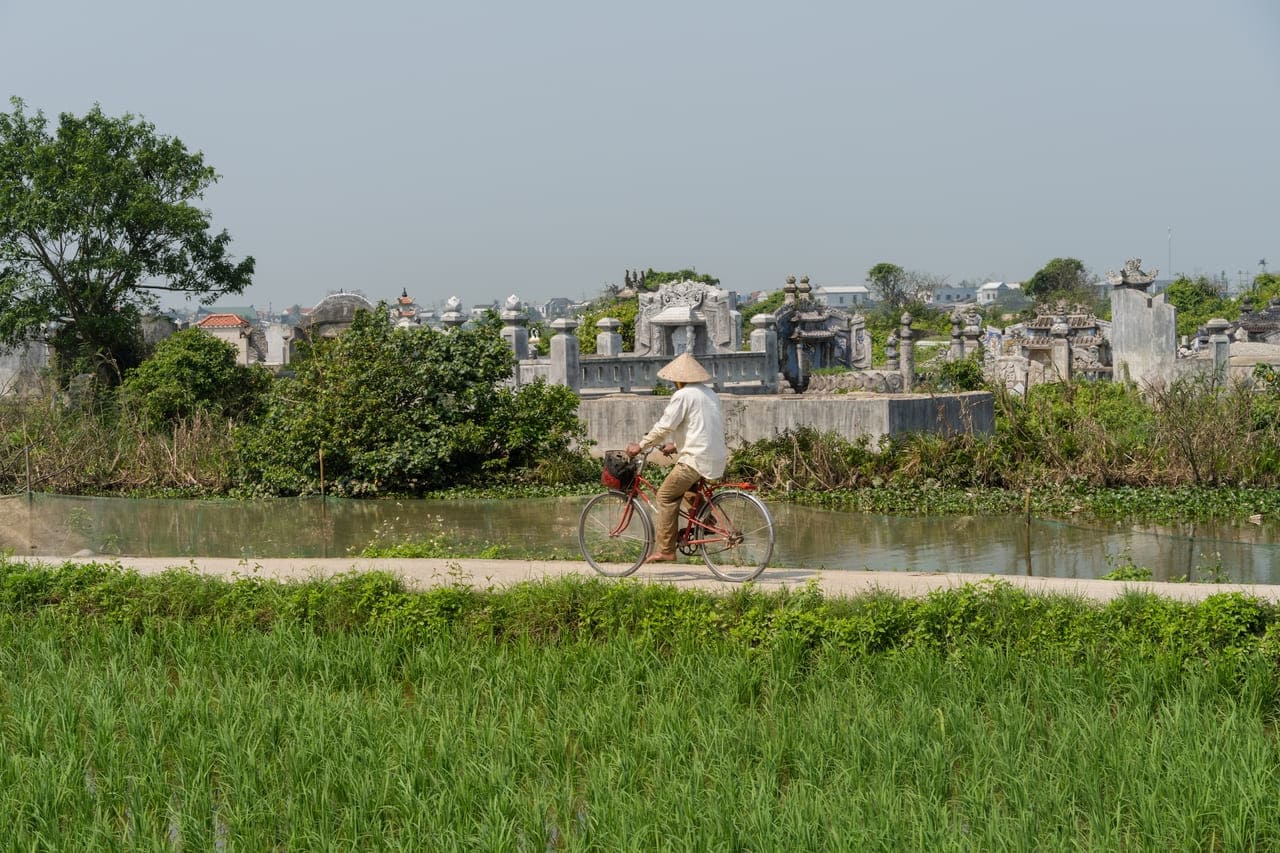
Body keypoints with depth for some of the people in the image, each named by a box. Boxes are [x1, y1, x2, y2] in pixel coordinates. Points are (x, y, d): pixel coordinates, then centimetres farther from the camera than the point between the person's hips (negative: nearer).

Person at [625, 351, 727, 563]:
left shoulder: (683, 395, -8)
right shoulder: (710, 394, 19)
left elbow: (664, 426, -11)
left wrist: (640, 446, -2)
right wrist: (676, 445, 31)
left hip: (696, 458, -9)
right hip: (717, 457, 9)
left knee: (666, 496, -3)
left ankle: (665, 550, -7)